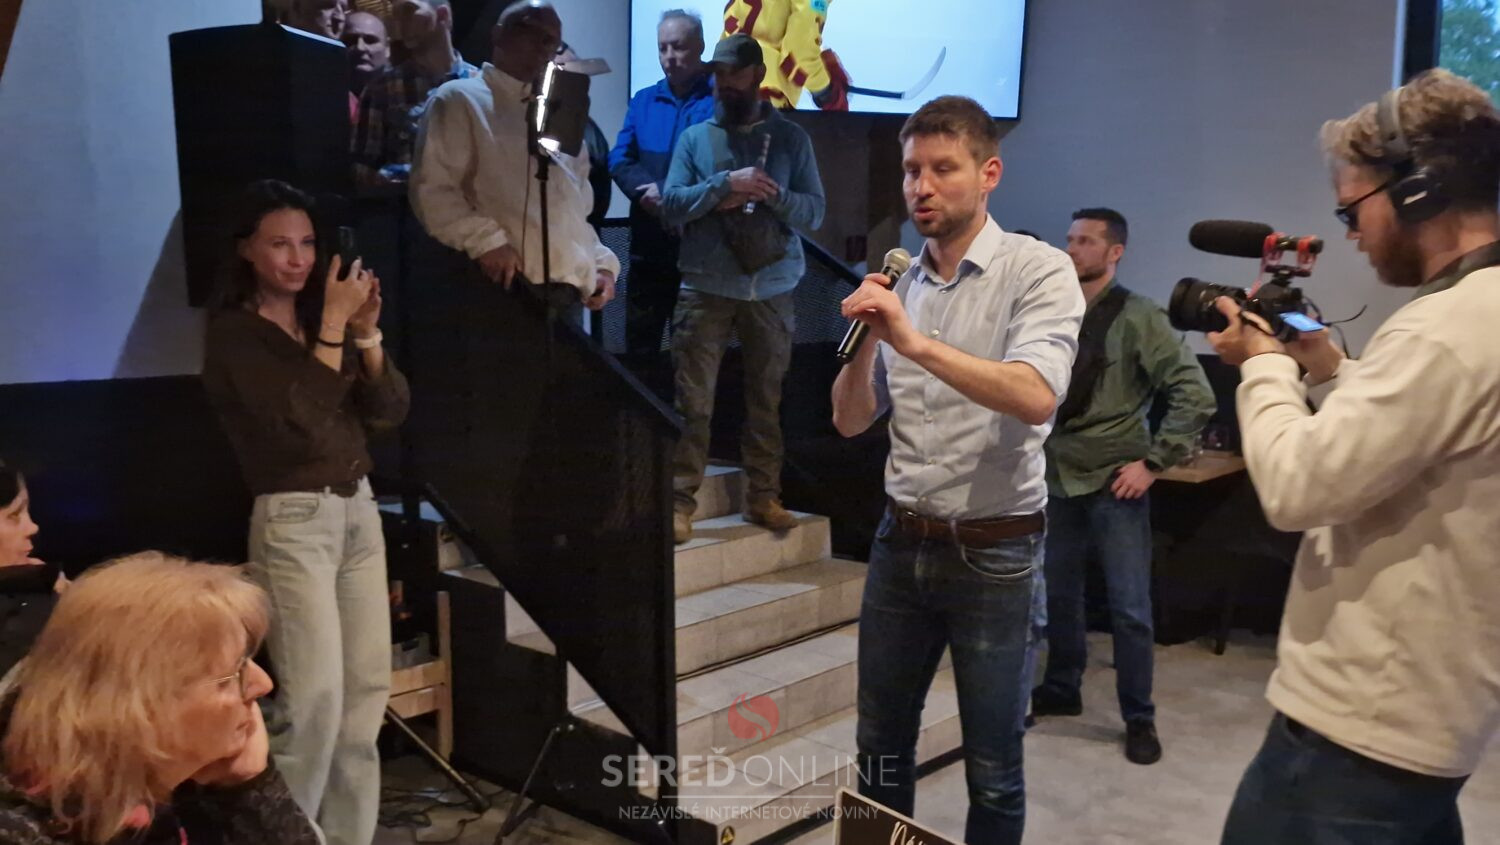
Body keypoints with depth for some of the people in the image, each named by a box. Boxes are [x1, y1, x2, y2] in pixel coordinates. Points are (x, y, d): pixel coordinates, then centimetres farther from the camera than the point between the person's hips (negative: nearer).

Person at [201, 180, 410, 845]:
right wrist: (333, 325, -17)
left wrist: (366, 332, -10)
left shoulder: (322, 317, 11)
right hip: (292, 521, -6)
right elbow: (299, 421, -20)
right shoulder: (234, 335, -7)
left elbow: (390, 411, 4)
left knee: (368, 688, 8)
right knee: (314, 699, -10)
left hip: (359, 511, 7)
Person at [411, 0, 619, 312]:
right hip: (502, 293, -7)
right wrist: (486, 240, -19)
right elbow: (431, 190, -7)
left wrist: (601, 263, 13)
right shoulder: (460, 99, 4)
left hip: (566, 298, 7)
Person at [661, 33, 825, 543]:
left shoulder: (791, 138, 7)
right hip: (705, 287, -1)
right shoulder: (694, 137, 7)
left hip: (771, 291, 1)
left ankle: (763, 497, 19)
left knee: (766, 399, 8)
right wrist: (726, 183, -15)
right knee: (693, 401, -2)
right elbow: (671, 206, -3)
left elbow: (814, 212, 1)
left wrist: (767, 193, -16)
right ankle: (681, 501, 4)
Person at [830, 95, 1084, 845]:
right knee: (879, 746, 17)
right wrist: (863, 342, -11)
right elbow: (851, 422, 6)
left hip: (994, 553, -5)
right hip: (901, 542, 5)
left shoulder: (1038, 271, -9)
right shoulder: (899, 284, 6)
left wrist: (918, 343, -33)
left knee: (992, 768, 9)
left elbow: (1035, 396, -27)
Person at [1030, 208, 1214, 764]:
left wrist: (1153, 461, -13)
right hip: (1058, 480, 4)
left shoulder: (1137, 317, -9)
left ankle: (1139, 719, 16)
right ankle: (1062, 690, 32)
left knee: (1129, 608, 1)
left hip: (1114, 483, -4)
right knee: (1058, 595, 14)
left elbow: (1195, 395, -12)